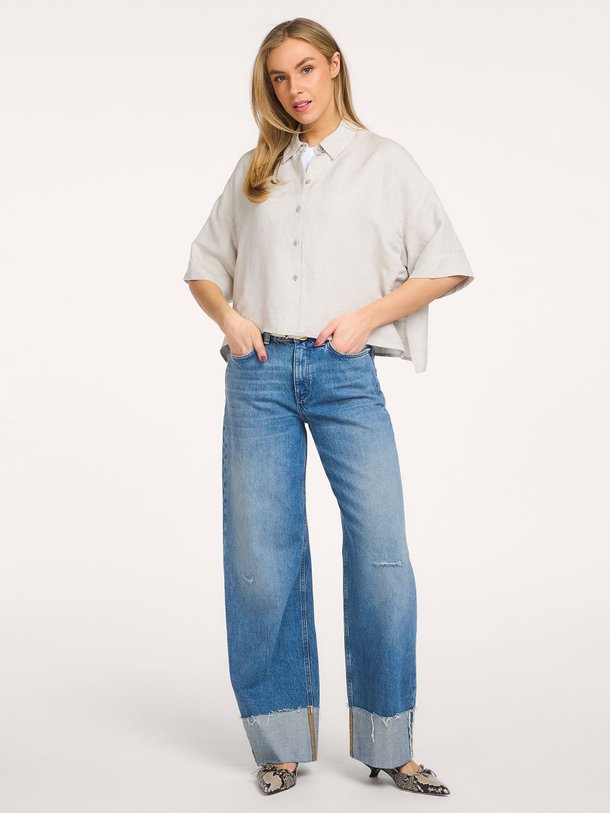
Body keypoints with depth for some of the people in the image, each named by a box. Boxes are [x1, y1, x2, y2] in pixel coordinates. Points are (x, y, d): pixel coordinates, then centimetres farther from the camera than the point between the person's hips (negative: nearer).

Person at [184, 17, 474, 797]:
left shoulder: (385, 161, 10)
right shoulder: (253, 169, 17)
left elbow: (448, 267, 6)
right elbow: (203, 264, 22)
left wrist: (365, 317, -6)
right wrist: (229, 317, 1)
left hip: (346, 374, -2)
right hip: (260, 374, 2)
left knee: (382, 551, -9)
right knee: (260, 556, 1)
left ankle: (387, 747, 3)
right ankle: (280, 743, 13)